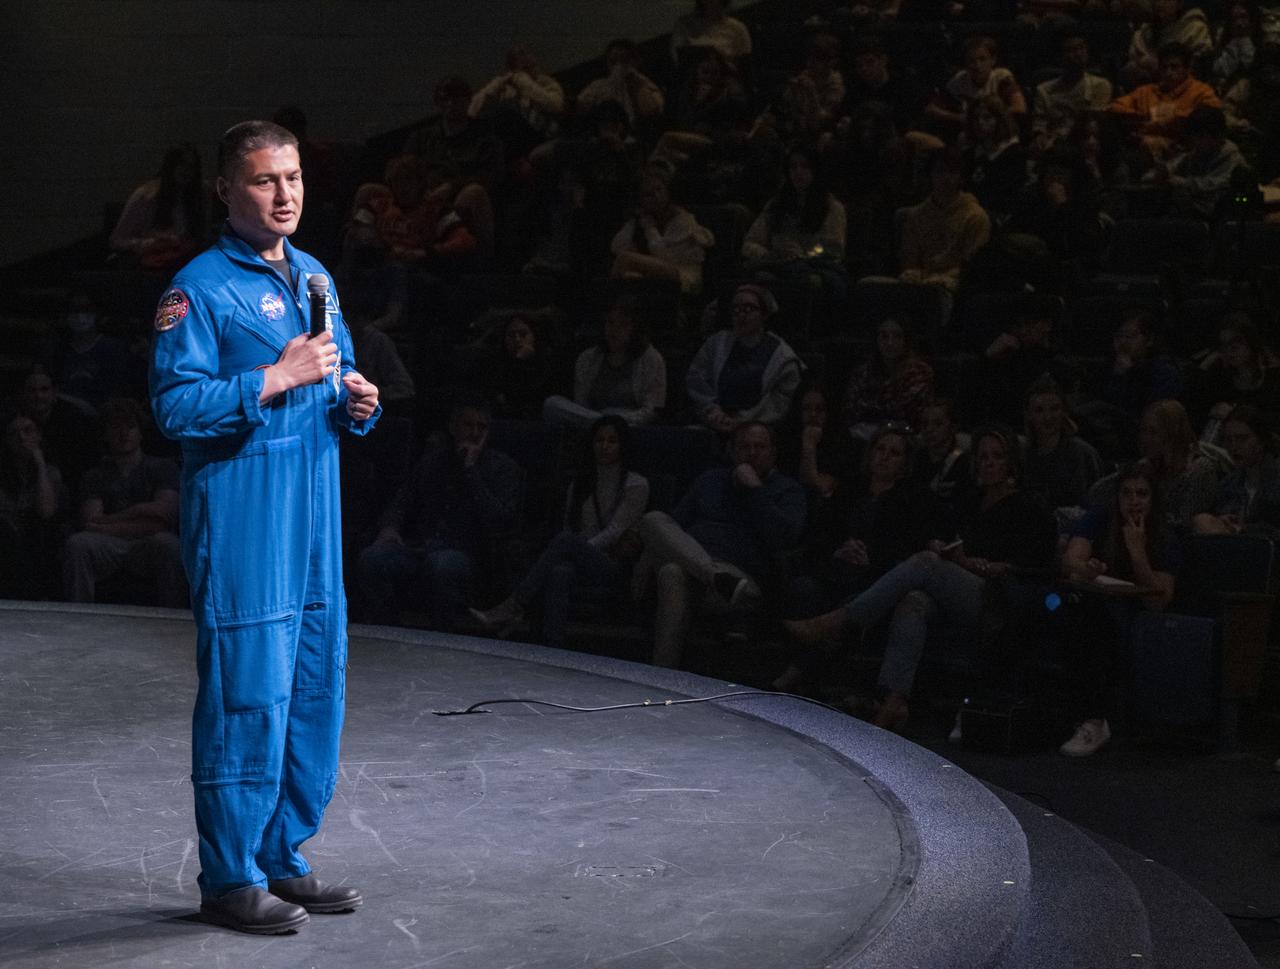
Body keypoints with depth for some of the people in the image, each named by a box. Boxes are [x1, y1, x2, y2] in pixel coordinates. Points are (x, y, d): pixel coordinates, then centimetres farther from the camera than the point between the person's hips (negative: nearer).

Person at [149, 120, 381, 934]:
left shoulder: (315, 278, 16)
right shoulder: (201, 286, -8)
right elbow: (176, 404, -16)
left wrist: (355, 401, 4)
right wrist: (276, 379, -19)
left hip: (315, 509, 8)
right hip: (240, 513, -8)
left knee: (317, 686, 10)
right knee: (248, 691, -7)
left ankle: (283, 857, 22)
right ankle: (230, 877, 2)